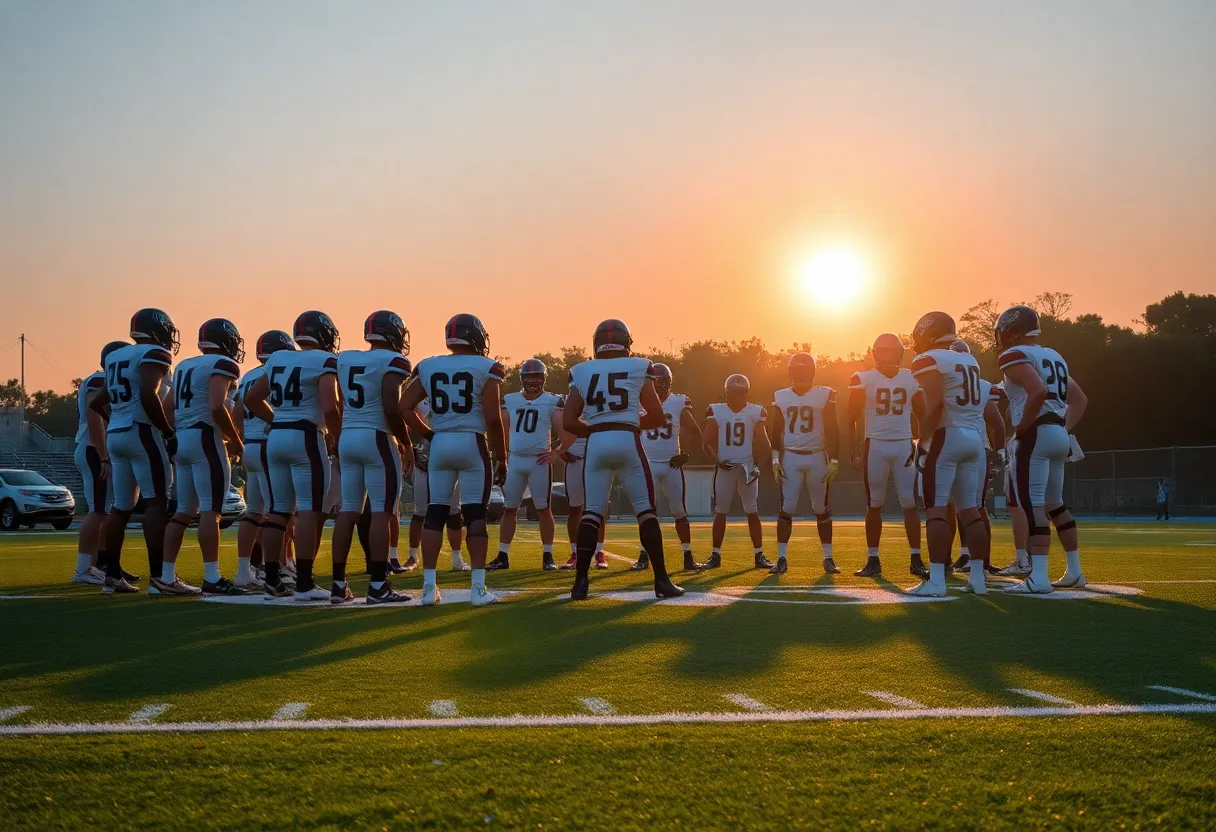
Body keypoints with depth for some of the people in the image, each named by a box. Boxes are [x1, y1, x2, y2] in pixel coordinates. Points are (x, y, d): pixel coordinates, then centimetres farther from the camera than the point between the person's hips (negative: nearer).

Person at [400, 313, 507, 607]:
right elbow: (493, 418, -10)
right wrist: (502, 458, -2)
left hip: (440, 444, 4)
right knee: (476, 514, 1)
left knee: (436, 513, 8)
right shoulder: (486, 369, -5)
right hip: (473, 444, -3)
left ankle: (429, 587, 6)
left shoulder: (428, 367, 7)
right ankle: (479, 588, -2)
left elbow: (404, 408, 6)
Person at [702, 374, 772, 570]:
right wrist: (717, 461, -14)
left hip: (748, 467, 0)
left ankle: (759, 555, 7)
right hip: (724, 468, 0)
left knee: (753, 512, 1)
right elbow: (706, 443, 0)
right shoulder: (716, 412, 1)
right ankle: (715, 555, 9)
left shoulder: (755, 412, 2)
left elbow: (763, 444, 4)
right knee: (720, 512, 3)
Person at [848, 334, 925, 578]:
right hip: (875, 446, -1)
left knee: (910, 504, -3)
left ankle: (916, 560, 0)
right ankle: (873, 560, 8)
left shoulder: (911, 379, 6)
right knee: (874, 505, 3)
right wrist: (855, 447, -6)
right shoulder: (863, 380, 0)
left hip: (904, 446, 2)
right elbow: (852, 418, 2)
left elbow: (923, 415, 13)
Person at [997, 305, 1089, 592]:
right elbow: (1080, 399, 23)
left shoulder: (1015, 356, -8)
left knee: (1032, 505, -10)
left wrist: (1022, 427, -14)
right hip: (1058, 434, 9)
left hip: (1036, 435, -9)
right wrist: (1065, 429, 17)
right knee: (1054, 504, 18)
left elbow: (1039, 392, -25)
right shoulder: (1053, 357, 20)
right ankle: (1074, 571, 21)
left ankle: (1039, 577, -16)